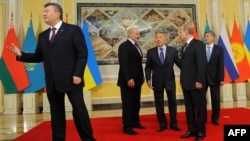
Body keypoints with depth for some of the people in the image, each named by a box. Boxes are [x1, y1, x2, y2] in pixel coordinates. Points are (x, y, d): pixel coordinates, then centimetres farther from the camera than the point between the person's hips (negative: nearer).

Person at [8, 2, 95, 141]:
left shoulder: (73, 30, 0)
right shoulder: (43, 35, 16)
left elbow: (82, 54, -7)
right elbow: (39, 57, 15)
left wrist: (77, 74, -14)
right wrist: (21, 54, 1)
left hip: (70, 79, -5)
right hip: (52, 82, 5)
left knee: (79, 109, 1)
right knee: (56, 113, 11)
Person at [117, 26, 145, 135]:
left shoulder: (136, 46, 16)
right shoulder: (124, 46, -11)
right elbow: (123, 64, -19)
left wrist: (142, 76, 15)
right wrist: (128, 79, -25)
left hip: (137, 80, 8)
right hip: (128, 80, -8)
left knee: (136, 103, 14)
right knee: (128, 103, -2)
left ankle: (135, 122, 27)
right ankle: (127, 126, 6)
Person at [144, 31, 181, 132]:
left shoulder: (173, 50, 0)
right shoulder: (151, 52, 1)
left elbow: (179, 63, 2)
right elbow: (148, 67, 2)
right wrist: (148, 79, -9)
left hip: (170, 80, 0)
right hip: (157, 81, 0)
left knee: (172, 102, 9)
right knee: (159, 104, 8)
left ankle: (173, 123, 25)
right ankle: (162, 124, 22)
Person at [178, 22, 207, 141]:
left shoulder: (198, 44, -7)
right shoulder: (185, 47, 17)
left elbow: (202, 64, -15)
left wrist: (199, 81, -19)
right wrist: (182, 80, 13)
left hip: (196, 83, -8)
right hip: (186, 83, 8)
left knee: (199, 108, 3)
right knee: (189, 108, 11)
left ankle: (201, 131, 14)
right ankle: (192, 129, 21)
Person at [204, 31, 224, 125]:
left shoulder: (219, 49, 4)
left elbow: (221, 65, -1)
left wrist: (221, 78, -8)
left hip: (214, 77, 0)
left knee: (216, 99, 6)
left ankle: (215, 118, 21)